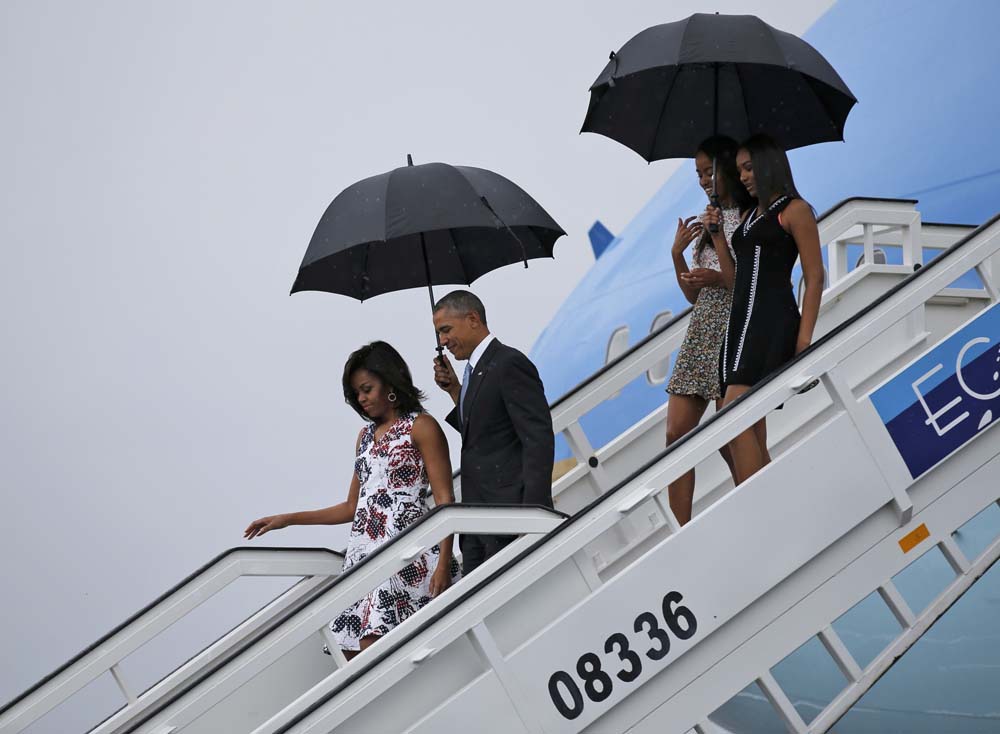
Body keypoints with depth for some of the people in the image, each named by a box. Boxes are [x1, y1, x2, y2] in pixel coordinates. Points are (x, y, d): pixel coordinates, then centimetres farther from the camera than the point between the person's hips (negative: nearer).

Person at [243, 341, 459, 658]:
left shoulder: (421, 427, 0)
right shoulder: (367, 435, 22)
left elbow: (445, 501, -6)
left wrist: (444, 563, -17)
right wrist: (287, 519, 20)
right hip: (363, 552, 7)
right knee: (355, 658, -5)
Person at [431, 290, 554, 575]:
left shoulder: (510, 364, -12)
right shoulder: (476, 368, 16)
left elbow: (538, 440, -18)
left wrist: (532, 513, -23)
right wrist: (454, 390, 9)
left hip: (508, 506, -9)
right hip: (477, 518, 9)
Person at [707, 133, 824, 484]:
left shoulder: (794, 210, 0)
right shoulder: (749, 216, 22)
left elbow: (815, 277, -6)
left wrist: (804, 338, -15)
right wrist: (716, 234, 13)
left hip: (772, 323, -8)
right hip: (740, 321, 8)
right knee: (751, 433, 3)